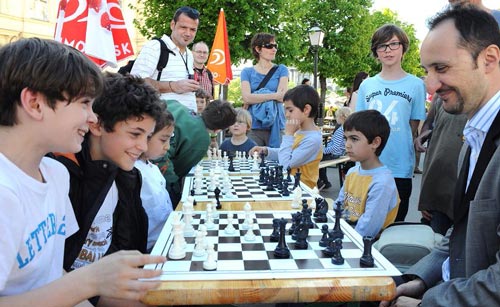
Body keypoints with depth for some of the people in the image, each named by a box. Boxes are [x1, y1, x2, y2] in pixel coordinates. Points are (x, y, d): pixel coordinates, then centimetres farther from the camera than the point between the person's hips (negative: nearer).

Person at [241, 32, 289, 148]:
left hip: (276, 126, 0)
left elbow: (282, 96, -4)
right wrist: (274, 95, -10)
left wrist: (255, 98, -5)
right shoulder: (247, 72, 9)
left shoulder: (281, 70, 10)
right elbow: (246, 98, -6)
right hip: (253, 127, 0)